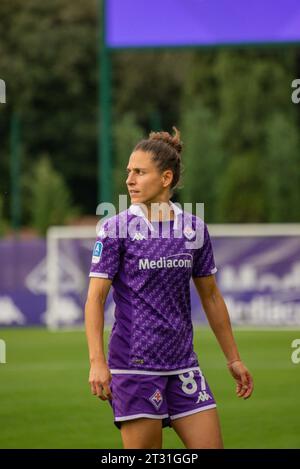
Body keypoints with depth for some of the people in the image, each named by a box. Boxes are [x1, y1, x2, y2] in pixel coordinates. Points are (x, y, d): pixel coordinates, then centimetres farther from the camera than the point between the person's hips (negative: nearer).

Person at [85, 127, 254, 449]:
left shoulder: (195, 228, 6)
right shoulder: (116, 229, -5)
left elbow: (210, 296, 15)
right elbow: (95, 297, -8)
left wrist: (233, 359, 16)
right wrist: (97, 361, -19)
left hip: (183, 366, 4)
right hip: (133, 366, -4)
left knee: (211, 448, -1)